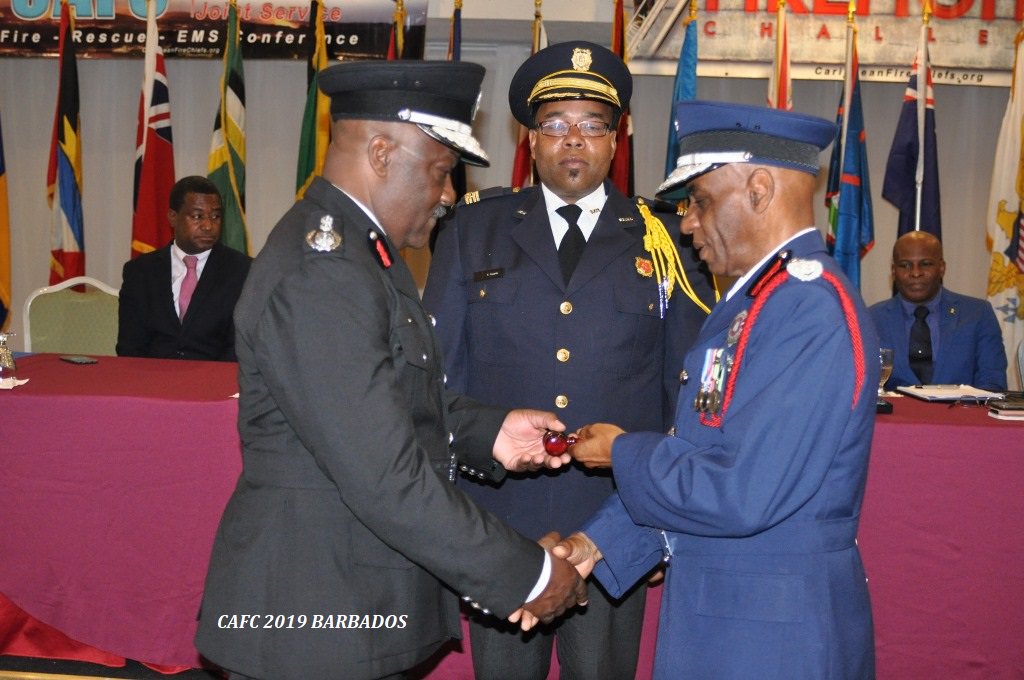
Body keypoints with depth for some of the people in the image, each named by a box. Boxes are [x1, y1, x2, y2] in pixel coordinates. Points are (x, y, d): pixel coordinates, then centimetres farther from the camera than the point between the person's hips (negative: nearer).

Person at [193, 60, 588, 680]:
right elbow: (385, 481, -28)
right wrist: (527, 576, -20)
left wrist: (485, 432, 2)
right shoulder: (319, 275, -25)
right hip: (312, 620, -9)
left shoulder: (358, 246, 8)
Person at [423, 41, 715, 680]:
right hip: (497, 516, 1)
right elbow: (438, 365, 6)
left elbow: (690, 385, 6)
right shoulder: (475, 229, 5)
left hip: (616, 526, 0)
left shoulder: (664, 241, 3)